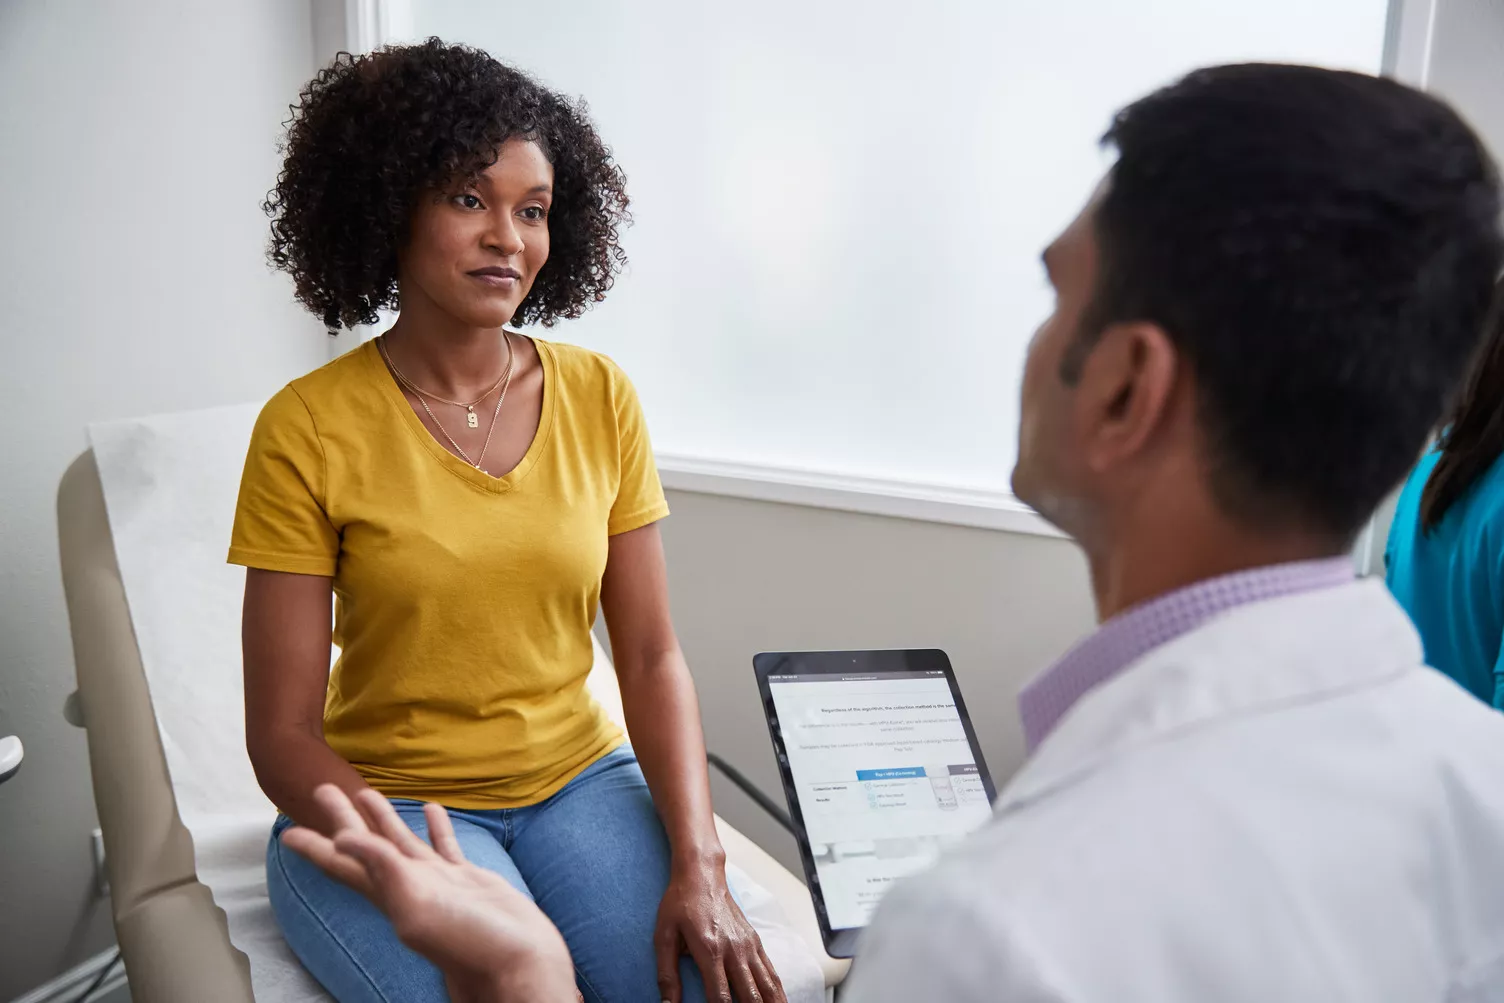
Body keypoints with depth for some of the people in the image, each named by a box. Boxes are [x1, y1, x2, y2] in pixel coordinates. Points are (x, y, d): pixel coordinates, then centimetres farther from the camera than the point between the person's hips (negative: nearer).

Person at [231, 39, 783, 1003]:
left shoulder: (599, 397, 0)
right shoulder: (307, 429, -9)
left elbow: (653, 660, -1)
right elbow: (283, 734, -8)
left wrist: (698, 866, -14)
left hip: (580, 777, 3)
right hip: (385, 803, -3)